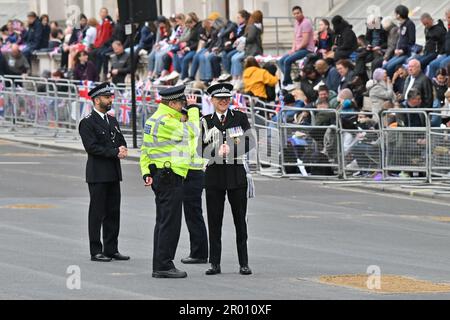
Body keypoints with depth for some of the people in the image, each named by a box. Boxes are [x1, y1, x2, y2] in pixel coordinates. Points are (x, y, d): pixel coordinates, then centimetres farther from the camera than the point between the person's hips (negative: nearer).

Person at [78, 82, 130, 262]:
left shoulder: (112, 121, 17)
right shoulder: (88, 123, -8)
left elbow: (121, 142, 17)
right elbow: (92, 147, -17)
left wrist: (123, 150, -6)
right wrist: (115, 152, -17)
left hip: (113, 174, 7)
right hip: (98, 175, -7)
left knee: (113, 212, 9)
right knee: (97, 213, -3)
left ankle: (111, 249, 14)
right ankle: (96, 252, -1)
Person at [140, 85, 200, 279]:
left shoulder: (155, 119, 15)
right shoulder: (166, 122, -18)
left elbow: (145, 149, 14)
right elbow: (191, 132, -7)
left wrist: (146, 173, 7)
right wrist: (193, 109, 6)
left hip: (159, 175, 11)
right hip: (170, 177, -11)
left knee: (163, 222, 14)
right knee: (170, 223, -8)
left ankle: (160, 266, 17)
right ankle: (164, 265, -8)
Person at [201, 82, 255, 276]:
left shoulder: (240, 118, 5)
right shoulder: (206, 121, 6)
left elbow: (249, 143, -1)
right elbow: (202, 149, 1)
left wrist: (231, 149, -15)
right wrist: (217, 151, -17)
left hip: (237, 173, -1)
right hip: (214, 174, 1)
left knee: (240, 219, 3)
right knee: (214, 220, 1)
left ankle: (244, 263, 7)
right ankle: (215, 263, 5)